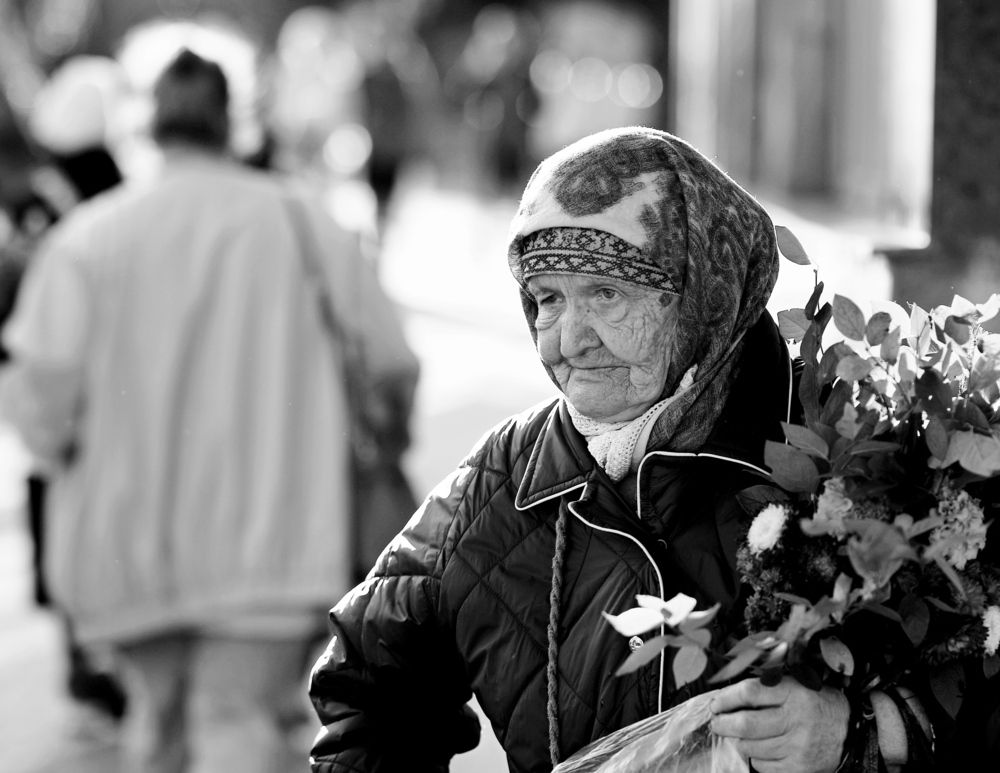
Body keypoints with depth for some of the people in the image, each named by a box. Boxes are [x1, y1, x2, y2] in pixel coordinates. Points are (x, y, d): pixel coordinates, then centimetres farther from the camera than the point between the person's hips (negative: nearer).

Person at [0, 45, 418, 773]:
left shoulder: (89, 234, -2)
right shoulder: (307, 222, 1)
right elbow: (391, 364, 0)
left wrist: (60, 445, 9)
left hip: (130, 531, 1)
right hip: (265, 532, -1)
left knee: (158, 712, 19)